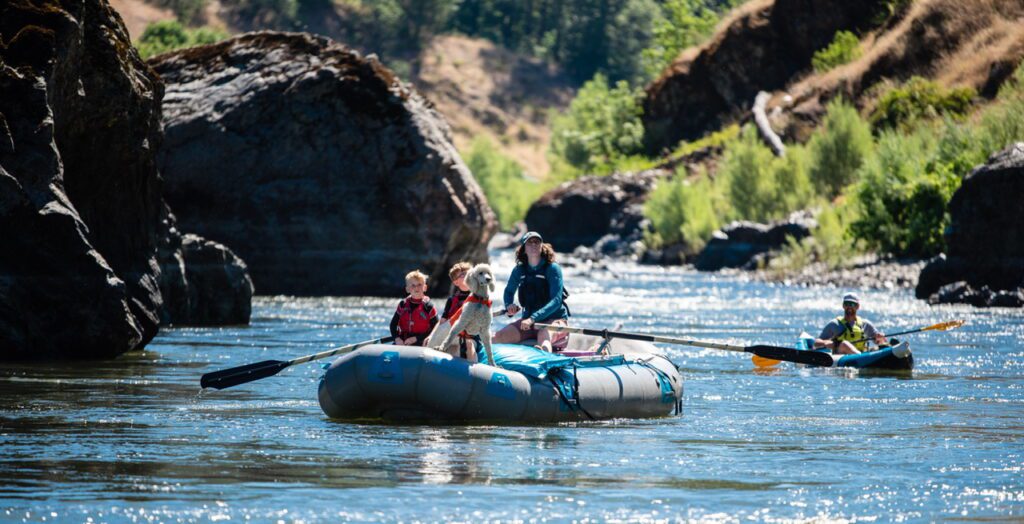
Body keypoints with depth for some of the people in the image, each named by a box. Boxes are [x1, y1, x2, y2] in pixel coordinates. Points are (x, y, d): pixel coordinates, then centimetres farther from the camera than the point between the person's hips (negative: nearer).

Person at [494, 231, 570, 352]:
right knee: (498, 338, -18)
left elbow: (556, 300, -19)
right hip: (529, 319, 6)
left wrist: (533, 319, -30)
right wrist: (509, 305, -3)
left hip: (554, 318, -6)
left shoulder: (552, 268, -10)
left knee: (543, 337, -42)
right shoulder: (519, 270, 5)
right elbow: (509, 291, 23)